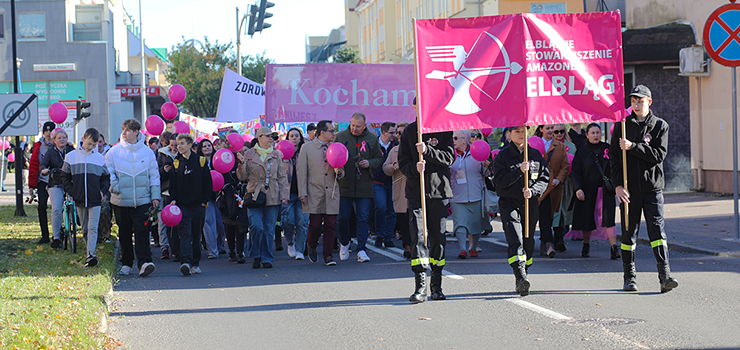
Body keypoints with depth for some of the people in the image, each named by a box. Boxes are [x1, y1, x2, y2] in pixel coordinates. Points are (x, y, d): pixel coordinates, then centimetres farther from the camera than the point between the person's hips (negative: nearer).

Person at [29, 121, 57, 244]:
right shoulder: (38, 146, 7)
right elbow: (33, 165, 9)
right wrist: (32, 185, 4)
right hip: (43, 181, 2)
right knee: (41, 207, -5)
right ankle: (45, 236, 4)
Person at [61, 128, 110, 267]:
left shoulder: (100, 158, 4)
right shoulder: (71, 156, 2)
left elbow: (106, 177, 13)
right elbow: (65, 177, 7)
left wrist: (103, 191, -1)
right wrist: (71, 192, -2)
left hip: (95, 199, -1)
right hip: (79, 199, 1)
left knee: (93, 228, -10)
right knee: (84, 228, 8)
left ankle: (91, 254, -15)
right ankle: (90, 253, 17)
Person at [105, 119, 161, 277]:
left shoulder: (147, 151, 4)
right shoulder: (114, 151, 3)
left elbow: (154, 175, 8)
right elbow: (108, 172, 5)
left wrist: (155, 195, 1)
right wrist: (114, 186, -13)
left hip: (142, 200, -1)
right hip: (121, 200, 1)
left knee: (142, 231, -11)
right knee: (124, 233, 8)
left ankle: (144, 262, -17)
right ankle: (126, 263, 20)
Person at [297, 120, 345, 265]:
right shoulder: (307, 148, 3)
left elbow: (341, 173, 18)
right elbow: (301, 172, 1)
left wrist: (339, 172, -7)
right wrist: (302, 193, -6)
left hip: (332, 193, 3)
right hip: (314, 193, -3)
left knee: (331, 225, -2)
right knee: (315, 224, -4)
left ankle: (328, 255, 5)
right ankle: (312, 247, 23)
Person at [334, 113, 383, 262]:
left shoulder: (372, 139, 5)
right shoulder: (341, 137, 3)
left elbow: (379, 158, 12)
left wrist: (370, 163, -8)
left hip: (364, 186, 0)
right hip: (344, 185, 0)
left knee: (363, 218, -3)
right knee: (343, 217, 4)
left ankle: (361, 249, -1)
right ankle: (344, 244, 27)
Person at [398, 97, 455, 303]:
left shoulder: (443, 130, 4)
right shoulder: (409, 132, 9)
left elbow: (449, 157, -6)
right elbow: (402, 163, 6)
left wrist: (427, 150, -20)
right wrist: (414, 168, -16)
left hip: (439, 191, 0)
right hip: (416, 192, 0)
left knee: (438, 237, 5)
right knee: (418, 236, -10)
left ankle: (436, 284, 18)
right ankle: (420, 285, -13)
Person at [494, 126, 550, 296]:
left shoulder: (536, 154, 11)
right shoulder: (502, 156, 1)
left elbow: (545, 178, 9)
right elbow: (500, 180, -8)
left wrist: (532, 191, -9)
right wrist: (519, 170, -19)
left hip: (531, 204, 4)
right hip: (509, 204, -4)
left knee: (528, 242, 6)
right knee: (515, 240, -18)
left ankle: (522, 279, 17)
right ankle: (521, 277, -31)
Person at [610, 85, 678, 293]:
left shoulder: (660, 126, 4)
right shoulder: (622, 125, 7)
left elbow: (659, 155, -9)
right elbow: (614, 157, 3)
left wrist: (632, 147, -17)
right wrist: (618, 185, -8)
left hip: (652, 187, -1)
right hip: (628, 188, 1)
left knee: (657, 228, -9)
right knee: (629, 232, 4)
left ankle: (665, 276, -14)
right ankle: (630, 277, 14)